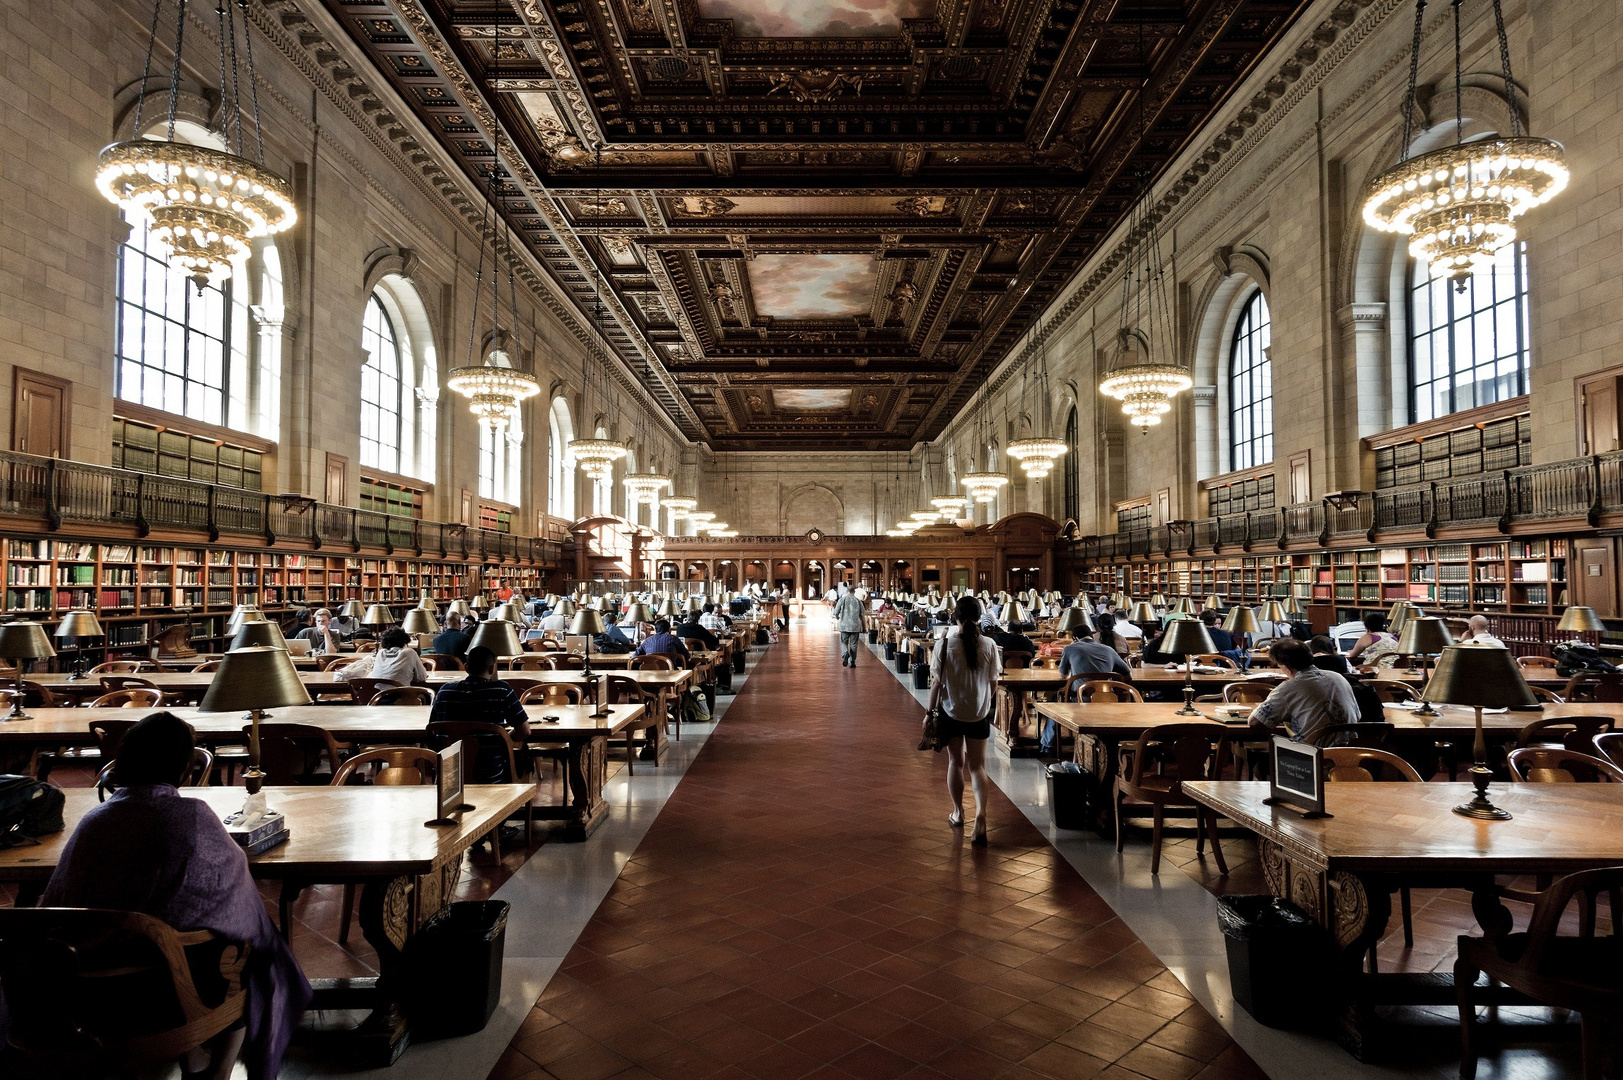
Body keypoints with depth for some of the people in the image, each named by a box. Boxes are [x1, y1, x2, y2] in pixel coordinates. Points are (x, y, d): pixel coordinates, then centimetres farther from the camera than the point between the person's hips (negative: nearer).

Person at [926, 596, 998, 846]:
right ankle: (980, 814, -10)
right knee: (977, 766, 9)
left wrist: (931, 711, 1)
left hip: (951, 712, -1)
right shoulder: (988, 645, -10)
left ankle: (958, 813, 31)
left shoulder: (945, 644, -14)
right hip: (979, 713, 1)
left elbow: (937, 682, -11)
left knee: (956, 762, 17)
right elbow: (993, 684, -3)